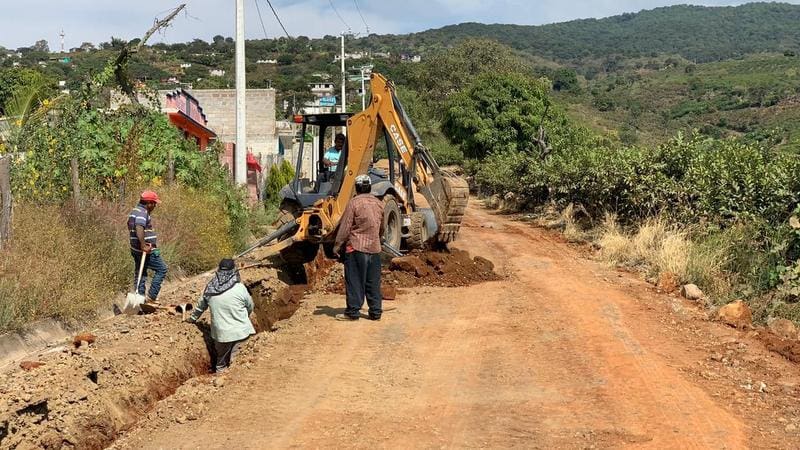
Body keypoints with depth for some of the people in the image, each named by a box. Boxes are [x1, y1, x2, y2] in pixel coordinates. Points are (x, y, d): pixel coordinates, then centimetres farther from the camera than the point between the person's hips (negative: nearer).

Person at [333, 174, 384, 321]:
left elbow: (345, 227, -10)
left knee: (354, 281, 0)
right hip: (375, 248, 5)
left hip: (356, 248, -5)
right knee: (373, 282, 9)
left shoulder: (354, 203, -9)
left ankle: (352, 312, 3)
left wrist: (337, 245, -3)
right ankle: (375, 312, 12)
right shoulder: (379, 204, 10)